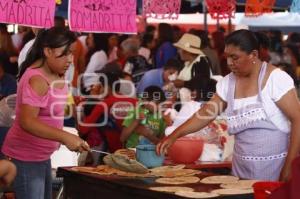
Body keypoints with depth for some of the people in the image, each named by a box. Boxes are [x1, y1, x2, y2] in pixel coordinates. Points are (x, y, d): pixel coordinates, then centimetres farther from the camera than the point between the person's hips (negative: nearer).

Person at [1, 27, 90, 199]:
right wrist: (65, 137, -38)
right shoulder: (37, 80, -24)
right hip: (25, 157, -10)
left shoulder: (57, 74, 5)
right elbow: (27, 122, -33)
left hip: (42, 155, 10)